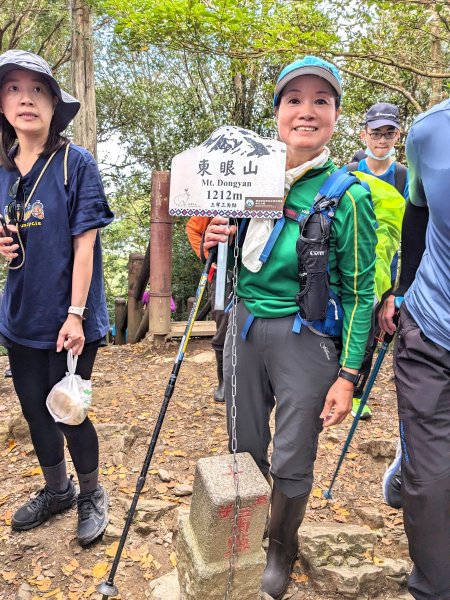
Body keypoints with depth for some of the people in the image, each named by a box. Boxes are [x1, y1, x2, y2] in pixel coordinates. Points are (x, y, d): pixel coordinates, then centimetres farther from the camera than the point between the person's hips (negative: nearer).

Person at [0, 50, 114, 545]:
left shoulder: (76, 163, -8)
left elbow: (84, 243, -13)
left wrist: (75, 314, -17)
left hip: (66, 318, -6)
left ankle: (92, 495, 32)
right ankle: (56, 489, 42)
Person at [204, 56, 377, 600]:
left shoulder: (348, 196, -9)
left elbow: (358, 292, -6)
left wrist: (347, 375, -9)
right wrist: (216, 241, -9)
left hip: (306, 337, -4)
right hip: (245, 325, 4)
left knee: (291, 462, 8)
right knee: (245, 447, 17)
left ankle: (280, 550, 40)